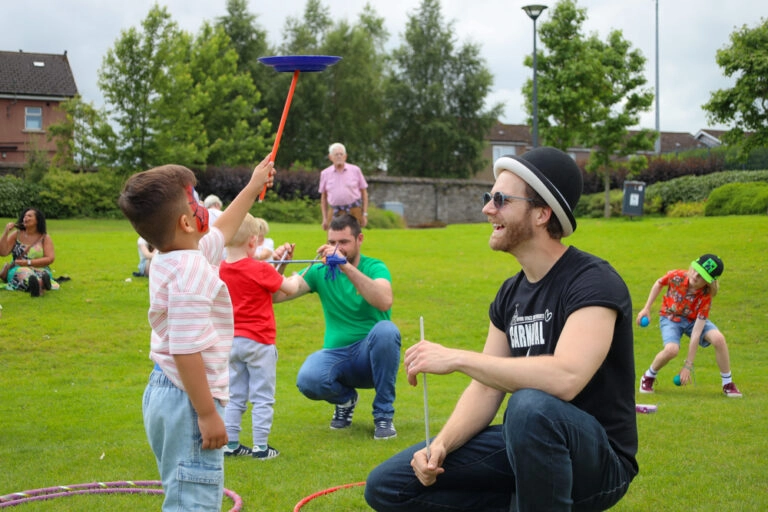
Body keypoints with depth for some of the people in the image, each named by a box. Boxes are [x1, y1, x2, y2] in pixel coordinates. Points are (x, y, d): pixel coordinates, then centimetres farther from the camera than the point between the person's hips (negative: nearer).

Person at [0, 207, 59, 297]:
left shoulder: (45, 238, 6)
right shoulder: (16, 235, 10)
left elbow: (50, 259, -4)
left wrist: (28, 262, -12)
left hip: (40, 270, 0)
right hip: (18, 269, 0)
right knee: (24, 273, -37)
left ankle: (37, 284, -73)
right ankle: (41, 283, -71)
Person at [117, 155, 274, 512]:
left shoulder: (169, 259, 9)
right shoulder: (191, 272, -23)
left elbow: (222, 230, 29)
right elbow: (186, 351, -28)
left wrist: (253, 187, 39)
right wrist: (207, 414, -24)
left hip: (164, 390, 11)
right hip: (187, 400, -11)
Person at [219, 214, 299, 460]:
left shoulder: (221, 270, 2)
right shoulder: (260, 269, -15)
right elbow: (290, 288, -6)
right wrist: (295, 278, 16)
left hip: (232, 341, 6)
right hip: (258, 341, -6)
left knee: (234, 395, 14)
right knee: (262, 397, 3)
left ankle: (230, 443, 16)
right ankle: (261, 446, 4)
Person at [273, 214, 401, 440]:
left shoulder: (375, 267, -4)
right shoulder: (320, 272, 5)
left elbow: (384, 302, -28)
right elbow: (277, 295, -5)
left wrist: (346, 266, -35)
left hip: (371, 355, -2)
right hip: (336, 356, 2)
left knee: (386, 330, -36)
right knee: (307, 380, -32)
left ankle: (384, 415, -15)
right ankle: (345, 399, 7)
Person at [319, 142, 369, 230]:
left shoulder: (355, 170, 3)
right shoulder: (325, 173, 7)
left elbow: (364, 193, 7)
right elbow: (323, 197, 13)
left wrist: (365, 215, 1)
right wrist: (324, 218, 7)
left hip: (354, 211, -1)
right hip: (334, 212, 1)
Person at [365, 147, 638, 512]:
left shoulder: (593, 282, -18)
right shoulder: (511, 293, 7)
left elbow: (565, 377, -35)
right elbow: (486, 389, 6)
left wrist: (456, 358, -29)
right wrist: (440, 445, -12)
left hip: (598, 460, -7)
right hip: (526, 445, 7)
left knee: (531, 406, -40)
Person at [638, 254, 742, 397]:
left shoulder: (705, 297, -28)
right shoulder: (676, 276, -26)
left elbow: (696, 332, -29)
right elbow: (658, 283, -1)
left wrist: (688, 366, -28)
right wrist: (646, 308, -3)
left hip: (694, 320, 1)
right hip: (670, 317, 0)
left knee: (718, 338, -28)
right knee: (671, 350, -31)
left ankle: (728, 384, -9)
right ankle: (648, 377, -2)